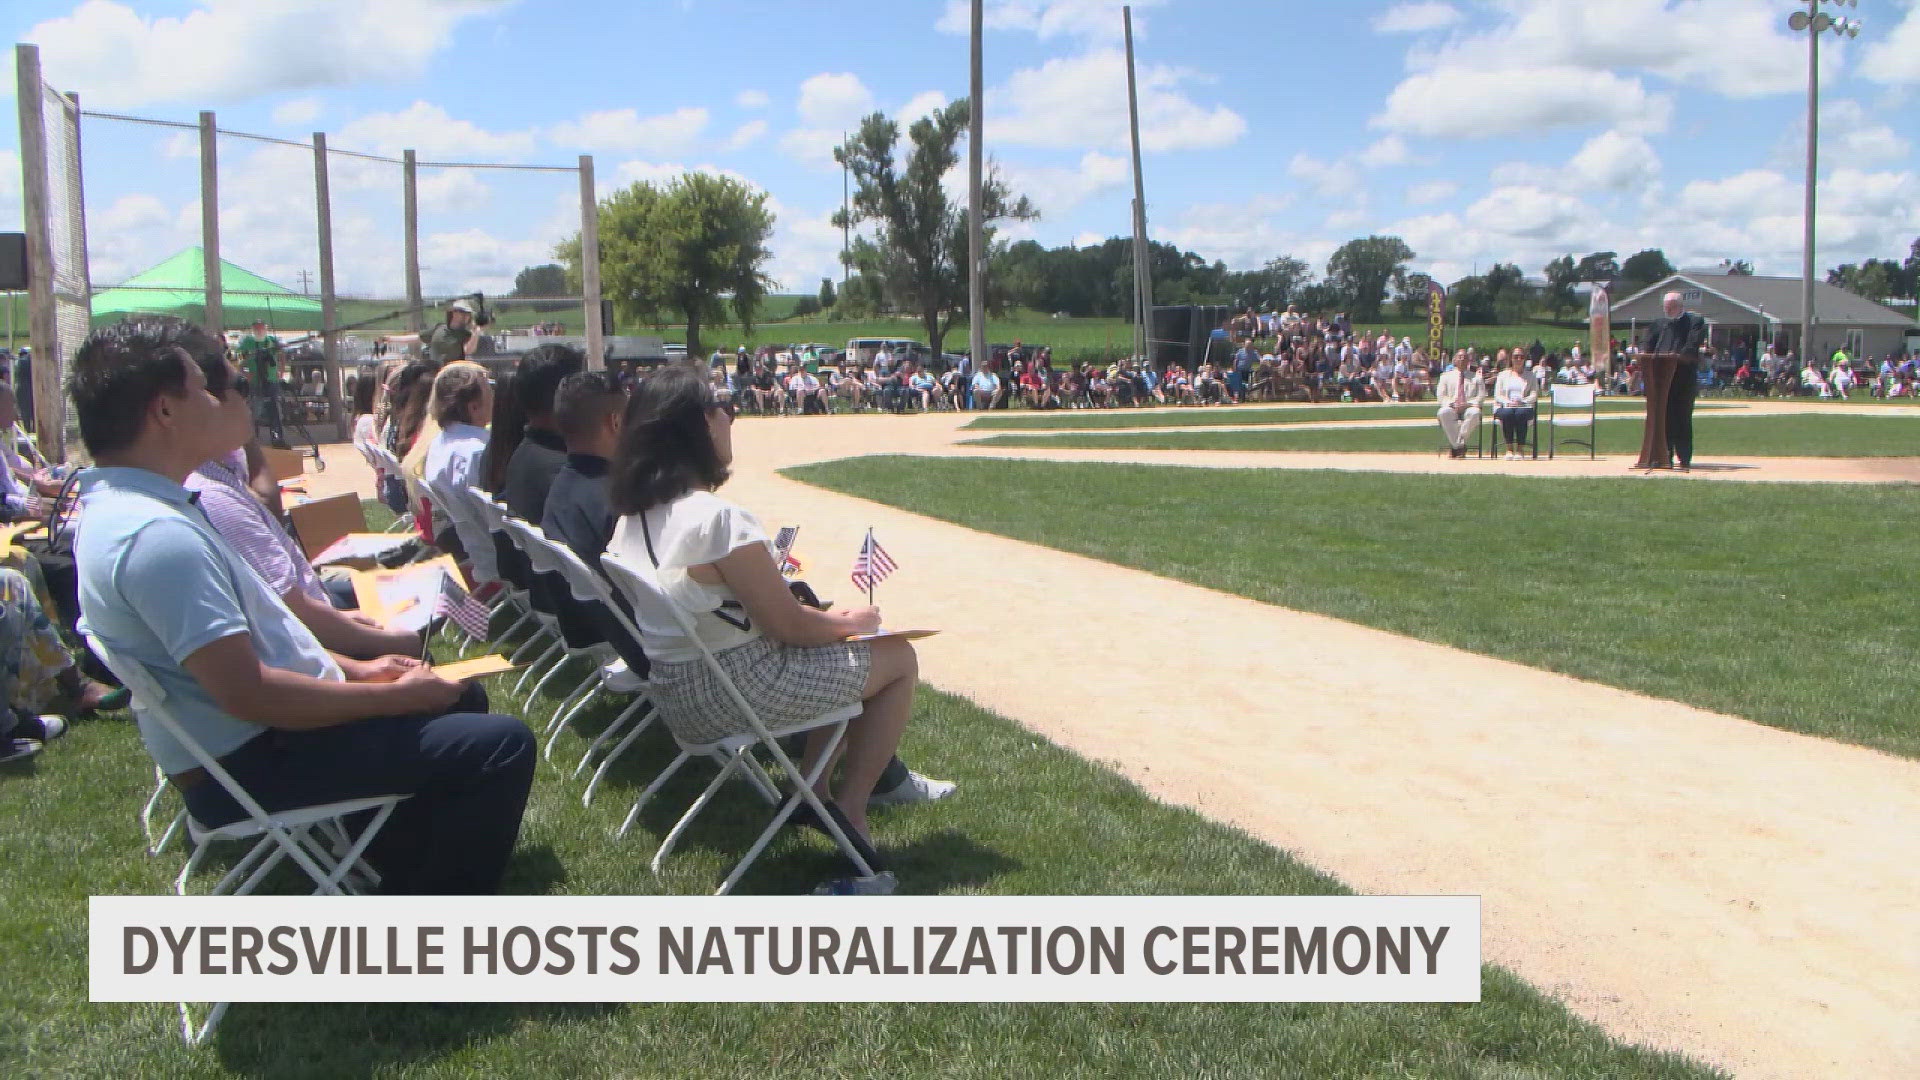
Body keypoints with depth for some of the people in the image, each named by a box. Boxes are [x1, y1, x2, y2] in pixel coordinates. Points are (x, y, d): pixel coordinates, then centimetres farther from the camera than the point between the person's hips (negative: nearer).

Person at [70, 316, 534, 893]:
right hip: (249, 767, -11)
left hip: (253, 741, 11)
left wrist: (354, 669, 10)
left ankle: (401, 875, 30)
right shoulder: (155, 535, -26)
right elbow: (247, 692, -29)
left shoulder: (121, 507, 10)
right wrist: (399, 696, -19)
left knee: (462, 698, 24)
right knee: (500, 746, -18)